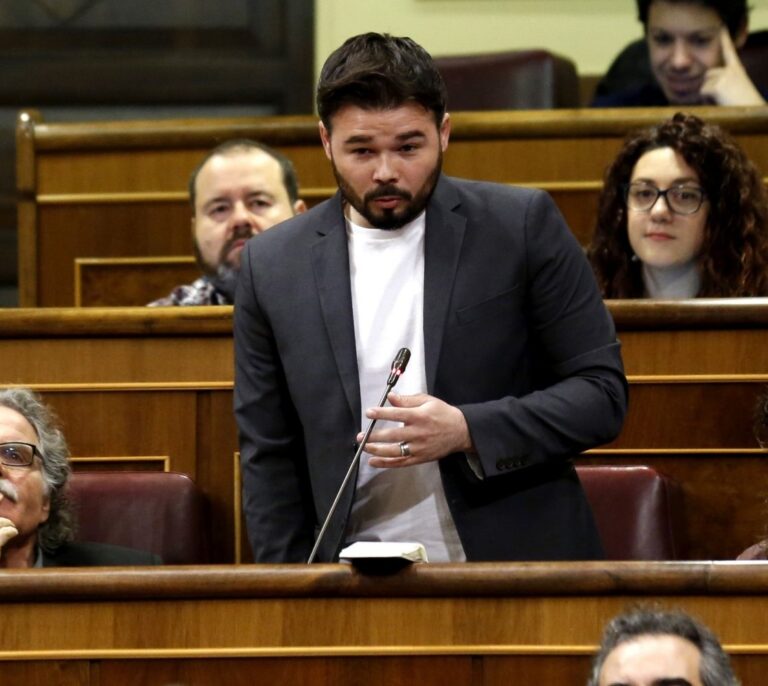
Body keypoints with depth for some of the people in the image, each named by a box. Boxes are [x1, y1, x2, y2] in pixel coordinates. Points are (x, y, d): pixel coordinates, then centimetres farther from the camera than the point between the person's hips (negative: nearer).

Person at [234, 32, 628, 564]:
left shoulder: (522, 226, 0)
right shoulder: (273, 266, 6)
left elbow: (602, 393, 0)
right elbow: (269, 455, 10)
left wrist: (467, 430, -14)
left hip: (516, 562, -1)